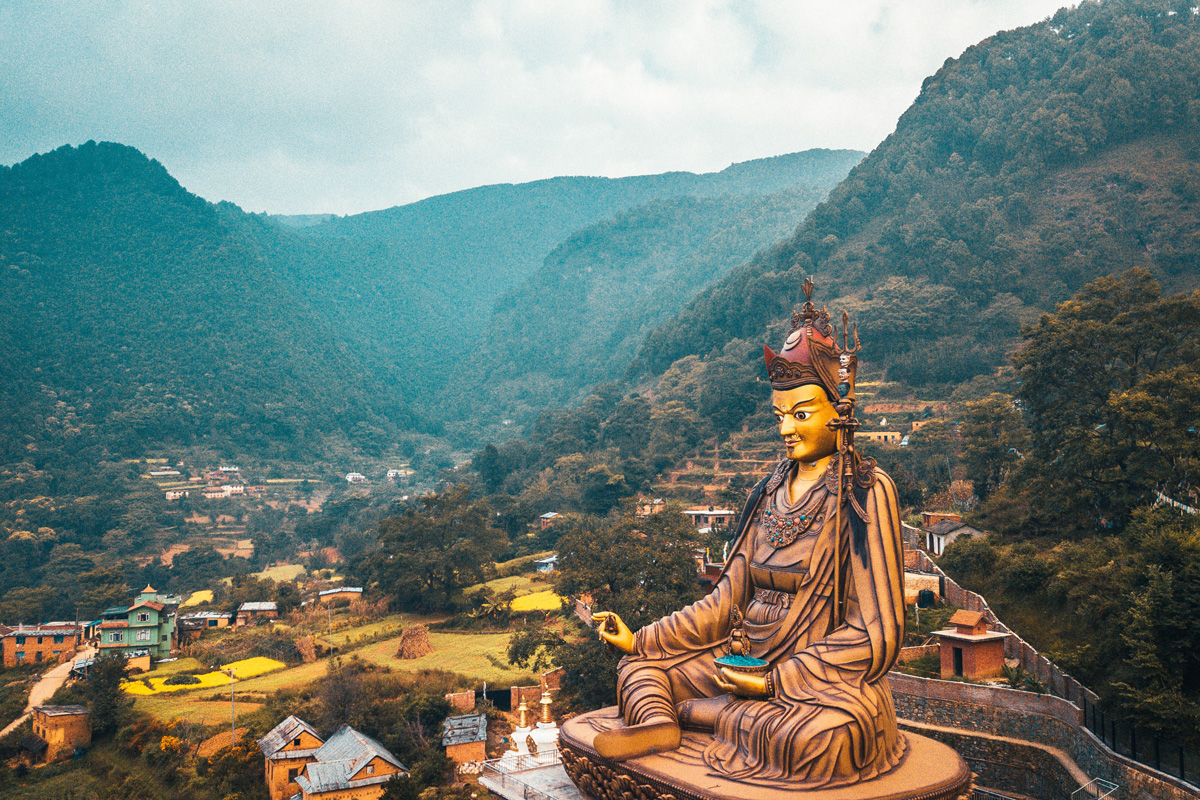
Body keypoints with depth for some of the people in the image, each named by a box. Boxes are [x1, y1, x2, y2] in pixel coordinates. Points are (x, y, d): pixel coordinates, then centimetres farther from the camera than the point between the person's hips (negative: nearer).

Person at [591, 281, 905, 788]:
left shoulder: (865, 492, -10)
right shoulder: (770, 492, 10)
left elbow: (875, 633, -14)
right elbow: (727, 602, 10)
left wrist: (774, 681, -19)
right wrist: (640, 638, 1)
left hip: (824, 678, -6)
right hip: (747, 661, 7)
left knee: (826, 734, -38)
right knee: (637, 668, 6)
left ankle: (693, 711, -16)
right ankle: (659, 727, -24)